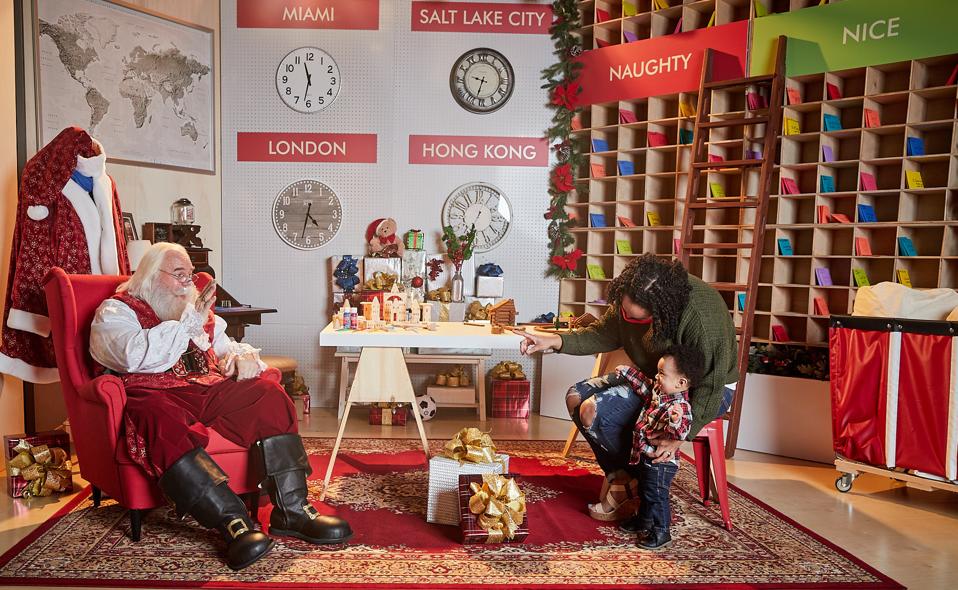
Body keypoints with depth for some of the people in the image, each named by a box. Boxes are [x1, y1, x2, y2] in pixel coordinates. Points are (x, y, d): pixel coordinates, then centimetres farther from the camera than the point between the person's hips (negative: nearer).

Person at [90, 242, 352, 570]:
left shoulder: (198, 311, 28)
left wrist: (244, 357, 3)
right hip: (154, 393, -5)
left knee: (268, 395, -19)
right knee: (164, 424, -40)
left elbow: (229, 348, 28)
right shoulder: (116, 310, 9)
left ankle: (291, 510, -23)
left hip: (207, 389, 6)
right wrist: (187, 323, -13)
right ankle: (233, 523, -43)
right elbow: (133, 356, -12)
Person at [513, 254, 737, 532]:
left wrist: (680, 436, -35)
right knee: (577, 396, -3)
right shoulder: (630, 298, -13)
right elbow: (604, 334, 0)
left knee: (595, 411, -22)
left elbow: (711, 383, -28)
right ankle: (620, 477, 1)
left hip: (702, 390, -8)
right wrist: (554, 341, -15)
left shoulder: (701, 314, -33)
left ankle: (636, 484, 2)